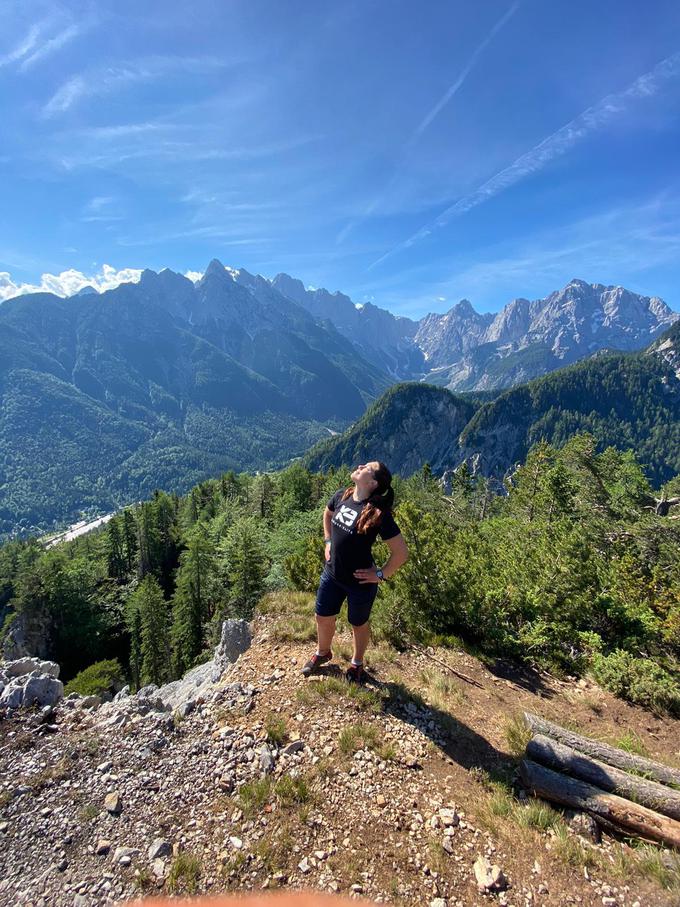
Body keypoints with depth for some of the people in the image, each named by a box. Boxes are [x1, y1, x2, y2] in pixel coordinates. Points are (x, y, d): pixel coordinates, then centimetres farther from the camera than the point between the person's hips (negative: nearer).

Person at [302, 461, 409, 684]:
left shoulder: (377, 513, -27)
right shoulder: (342, 496, -9)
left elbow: (401, 552, -23)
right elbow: (327, 514, 15)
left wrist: (381, 575, -14)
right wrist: (328, 542, 9)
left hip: (359, 581, -5)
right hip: (331, 573, 5)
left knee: (359, 624, 20)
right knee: (323, 617, 22)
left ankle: (357, 664, 48)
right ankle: (322, 653, 53)